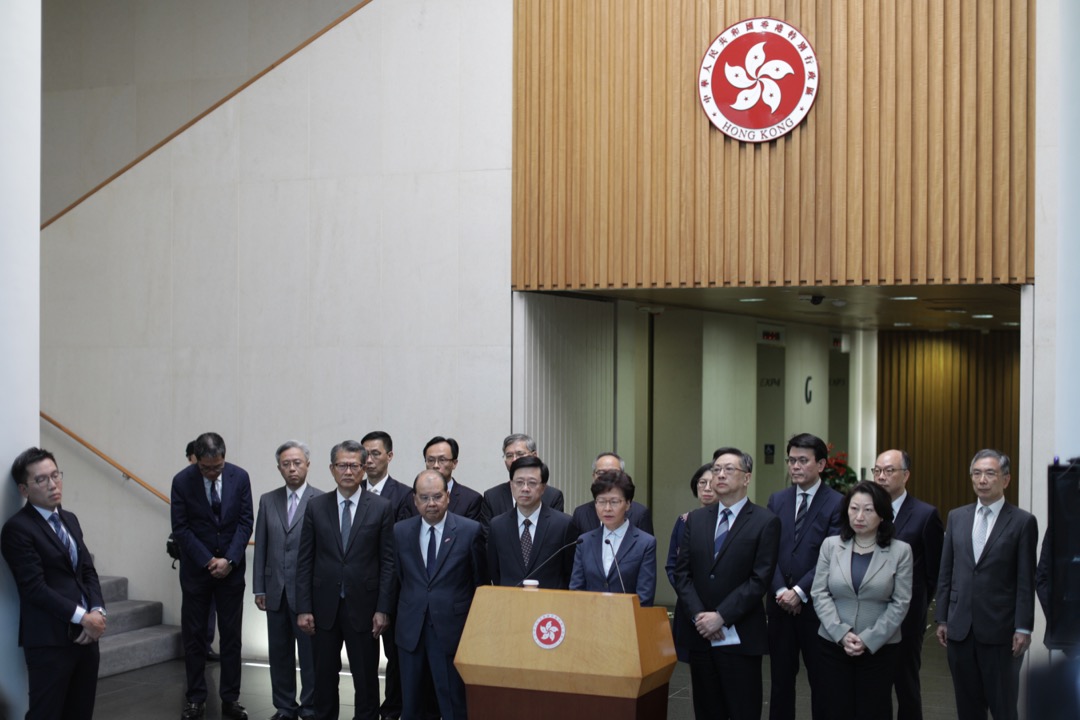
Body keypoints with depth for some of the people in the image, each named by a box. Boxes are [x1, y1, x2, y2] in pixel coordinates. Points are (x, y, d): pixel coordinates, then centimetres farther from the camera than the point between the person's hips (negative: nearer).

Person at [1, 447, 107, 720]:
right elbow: (35, 587, -15)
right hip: (49, 640, -7)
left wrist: (97, 612, -4)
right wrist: (83, 616, -16)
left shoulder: (70, 520, 15)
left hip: (86, 635, 7)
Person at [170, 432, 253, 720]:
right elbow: (181, 529, -8)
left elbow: (246, 522, -3)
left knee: (231, 635, 4)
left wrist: (229, 560, -12)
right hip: (196, 568, -1)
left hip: (231, 567, 1)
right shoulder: (182, 481, -9)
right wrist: (208, 561, -13)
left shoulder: (240, 477, -5)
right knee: (194, 636, 4)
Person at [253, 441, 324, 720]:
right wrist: (259, 588, 6)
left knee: (310, 654, 2)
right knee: (279, 653, 11)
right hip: (276, 591, 4)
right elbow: (261, 547, 10)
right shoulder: (268, 501, 8)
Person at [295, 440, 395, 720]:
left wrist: (383, 609, -7)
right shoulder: (316, 507, 3)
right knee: (324, 676, 10)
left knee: (366, 678, 5)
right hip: (324, 607, 2)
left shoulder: (381, 507, -2)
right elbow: (304, 561, 3)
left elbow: (388, 562, -2)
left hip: (363, 607, -2)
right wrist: (303, 608, -2)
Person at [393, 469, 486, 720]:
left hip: (451, 627, -3)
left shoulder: (470, 530, -6)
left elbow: (480, 582, 0)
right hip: (411, 629, 3)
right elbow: (398, 577, 11)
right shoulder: (400, 531, 3)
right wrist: (404, 612, 9)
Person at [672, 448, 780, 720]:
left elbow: (760, 579, -10)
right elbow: (682, 572, 7)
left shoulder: (765, 522, -3)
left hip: (740, 638, -4)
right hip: (700, 635, 4)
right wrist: (698, 615, -7)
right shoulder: (696, 519, 11)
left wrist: (721, 616, -14)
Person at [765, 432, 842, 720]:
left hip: (816, 606, -4)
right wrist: (780, 591, -9)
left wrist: (800, 592, -15)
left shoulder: (836, 503, -6)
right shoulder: (777, 500, 9)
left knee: (821, 680, 5)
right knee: (780, 678, 10)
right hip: (780, 604, 4)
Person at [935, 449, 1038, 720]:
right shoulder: (956, 517, 9)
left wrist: (1023, 628, -9)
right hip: (960, 627, 4)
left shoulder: (1023, 522, -3)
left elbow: (1026, 581, -6)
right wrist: (942, 618, 8)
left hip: (1000, 629, -4)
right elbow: (945, 573, 11)